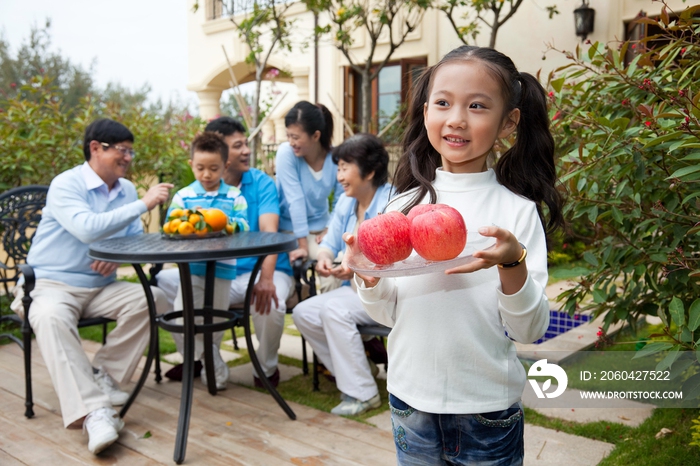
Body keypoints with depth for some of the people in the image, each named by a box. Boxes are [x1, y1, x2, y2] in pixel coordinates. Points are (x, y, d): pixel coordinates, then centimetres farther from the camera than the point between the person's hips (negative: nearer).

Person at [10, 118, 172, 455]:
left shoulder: (127, 189, 8)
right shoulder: (66, 185, -12)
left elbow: (137, 239, 12)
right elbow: (88, 229, -30)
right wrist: (144, 204, -30)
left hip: (101, 287, 6)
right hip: (51, 284, -5)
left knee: (152, 299, -18)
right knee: (51, 318, -37)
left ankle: (102, 375, -9)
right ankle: (93, 412, -42)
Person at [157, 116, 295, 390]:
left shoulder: (261, 183, -2)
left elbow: (269, 231, -18)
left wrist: (266, 277, -33)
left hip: (258, 270, -3)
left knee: (270, 302, -35)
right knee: (165, 280, -13)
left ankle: (267, 367, 0)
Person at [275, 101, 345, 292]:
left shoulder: (335, 157, -11)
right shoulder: (286, 152, -18)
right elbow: (295, 200, -22)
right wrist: (302, 244, -23)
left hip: (320, 229, 2)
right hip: (289, 230, -2)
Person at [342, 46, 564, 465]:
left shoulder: (519, 210, -10)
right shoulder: (403, 205, -2)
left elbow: (530, 329, -11)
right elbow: (388, 314, 3)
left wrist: (513, 264, -27)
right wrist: (368, 275, -16)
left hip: (487, 410, -2)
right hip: (410, 399, 3)